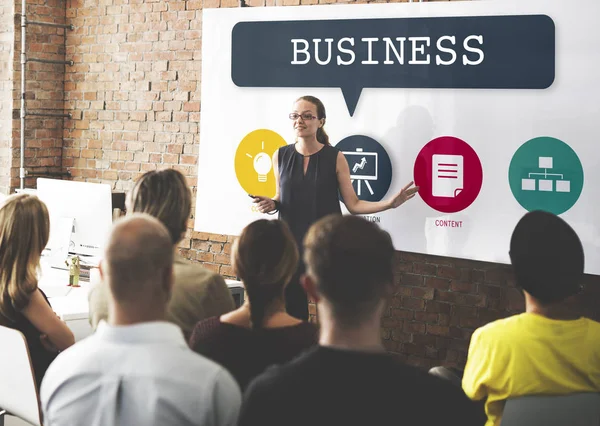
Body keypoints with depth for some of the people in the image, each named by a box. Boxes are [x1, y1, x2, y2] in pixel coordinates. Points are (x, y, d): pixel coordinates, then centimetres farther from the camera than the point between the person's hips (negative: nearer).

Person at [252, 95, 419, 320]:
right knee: (292, 311, 7)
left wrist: (389, 203, -16)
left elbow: (353, 204, -4)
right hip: (290, 244, 2)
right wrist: (270, 204, -6)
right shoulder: (281, 156, 2)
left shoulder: (335, 158, -5)